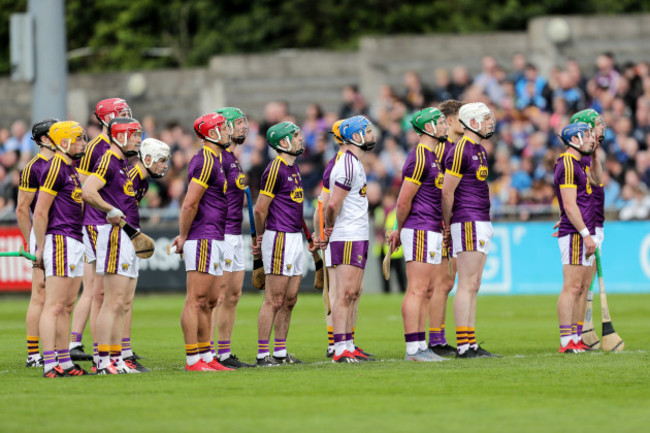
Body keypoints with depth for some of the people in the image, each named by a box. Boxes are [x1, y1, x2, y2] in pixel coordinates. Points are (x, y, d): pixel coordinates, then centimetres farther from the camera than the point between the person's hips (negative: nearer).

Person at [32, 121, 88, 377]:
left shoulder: (72, 169, 18)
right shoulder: (56, 168, -12)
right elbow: (40, 212, -15)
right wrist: (40, 248, -15)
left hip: (75, 244, 10)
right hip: (59, 241, -10)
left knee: (67, 307, 12)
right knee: (54, 305, -12)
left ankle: (64, 362, 16)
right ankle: (50, 364, -15)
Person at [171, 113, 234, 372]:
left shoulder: (214, 160, 18)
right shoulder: (206, 162, -14)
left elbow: (190, 205, 23)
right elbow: (190, 204, -19)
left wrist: (185, 236, 17)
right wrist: (184, 236, -9)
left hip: (214, 241, 10)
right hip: (203, 240, -10)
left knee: (211, 301, 12)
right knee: (196, 300, -8)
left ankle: (206, 357, 17)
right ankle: (193, 360, -9)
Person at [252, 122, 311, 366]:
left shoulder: (293, 167, 16)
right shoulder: (276, 169, -13)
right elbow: (260, 209, -12)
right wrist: (261, 238, 2)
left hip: (295, 238, 9)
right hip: (279, 238, -9)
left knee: (290, 300, 11)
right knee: (274, 300, -7)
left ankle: (280, 352, 16)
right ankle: (262, 354, -5)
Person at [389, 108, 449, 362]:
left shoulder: (433, 157, 19)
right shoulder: (419, 158, -14)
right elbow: (403, 201, -14)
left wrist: (401, 231, 20)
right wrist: (401, 231, 0)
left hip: (433, 233, 10)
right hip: (420, 231, -10)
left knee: (428, 291, 10)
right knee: (417, 290, -9)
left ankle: (421, 346, 13)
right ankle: (412, 349, -9)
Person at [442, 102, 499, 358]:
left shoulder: (479, 150, 18)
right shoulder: (461, 151, -13)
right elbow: (447, 192, -14)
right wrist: (448, 224, -3)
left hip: (481, 223, 10)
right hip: (468, 223, -10)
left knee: (473, 286, 9)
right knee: (467, 285, -10)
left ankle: (471, 344, 10)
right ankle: (463, 346, -11)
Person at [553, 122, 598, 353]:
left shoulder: (578, 164, 19)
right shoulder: (567, 165, -12)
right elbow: (570, 205, -18)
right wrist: (585, 234, -20)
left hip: (584, 235, 10)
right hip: (574, 235, -10)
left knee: (583, 288, 10)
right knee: (572, 287, -11)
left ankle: (577, 339, 12)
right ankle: (566, 341, -13)